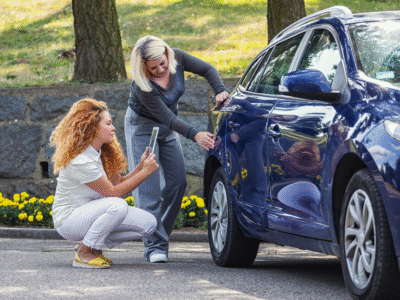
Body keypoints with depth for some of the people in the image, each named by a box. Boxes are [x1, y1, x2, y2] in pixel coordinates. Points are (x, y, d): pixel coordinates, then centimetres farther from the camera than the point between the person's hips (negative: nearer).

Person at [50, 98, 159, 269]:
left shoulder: (100, 153, 6)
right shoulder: (81, 161, -24)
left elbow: (118, 183, 4)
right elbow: (114, 192, -21)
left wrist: (140, 166, -7)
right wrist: (145, 172, -19)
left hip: (90, 213, 9)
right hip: (68, 221, -9)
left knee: (148, 224, -5)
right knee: (117, 206, -36)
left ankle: (95, 247, 8)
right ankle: (84, 253, -18)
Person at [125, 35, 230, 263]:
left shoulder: (177, 58, -19)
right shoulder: (142, 86, -33)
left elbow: (207, 69, -5)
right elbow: (166, 117, -32)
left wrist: (220, 90, -22)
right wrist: (195, 135, -41)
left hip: (168, 131, 6)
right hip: (142, 127, -6)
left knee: (177, 183, -1)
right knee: (149, 186, -15)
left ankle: (161, 236, 9)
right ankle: (155, 246, -19)